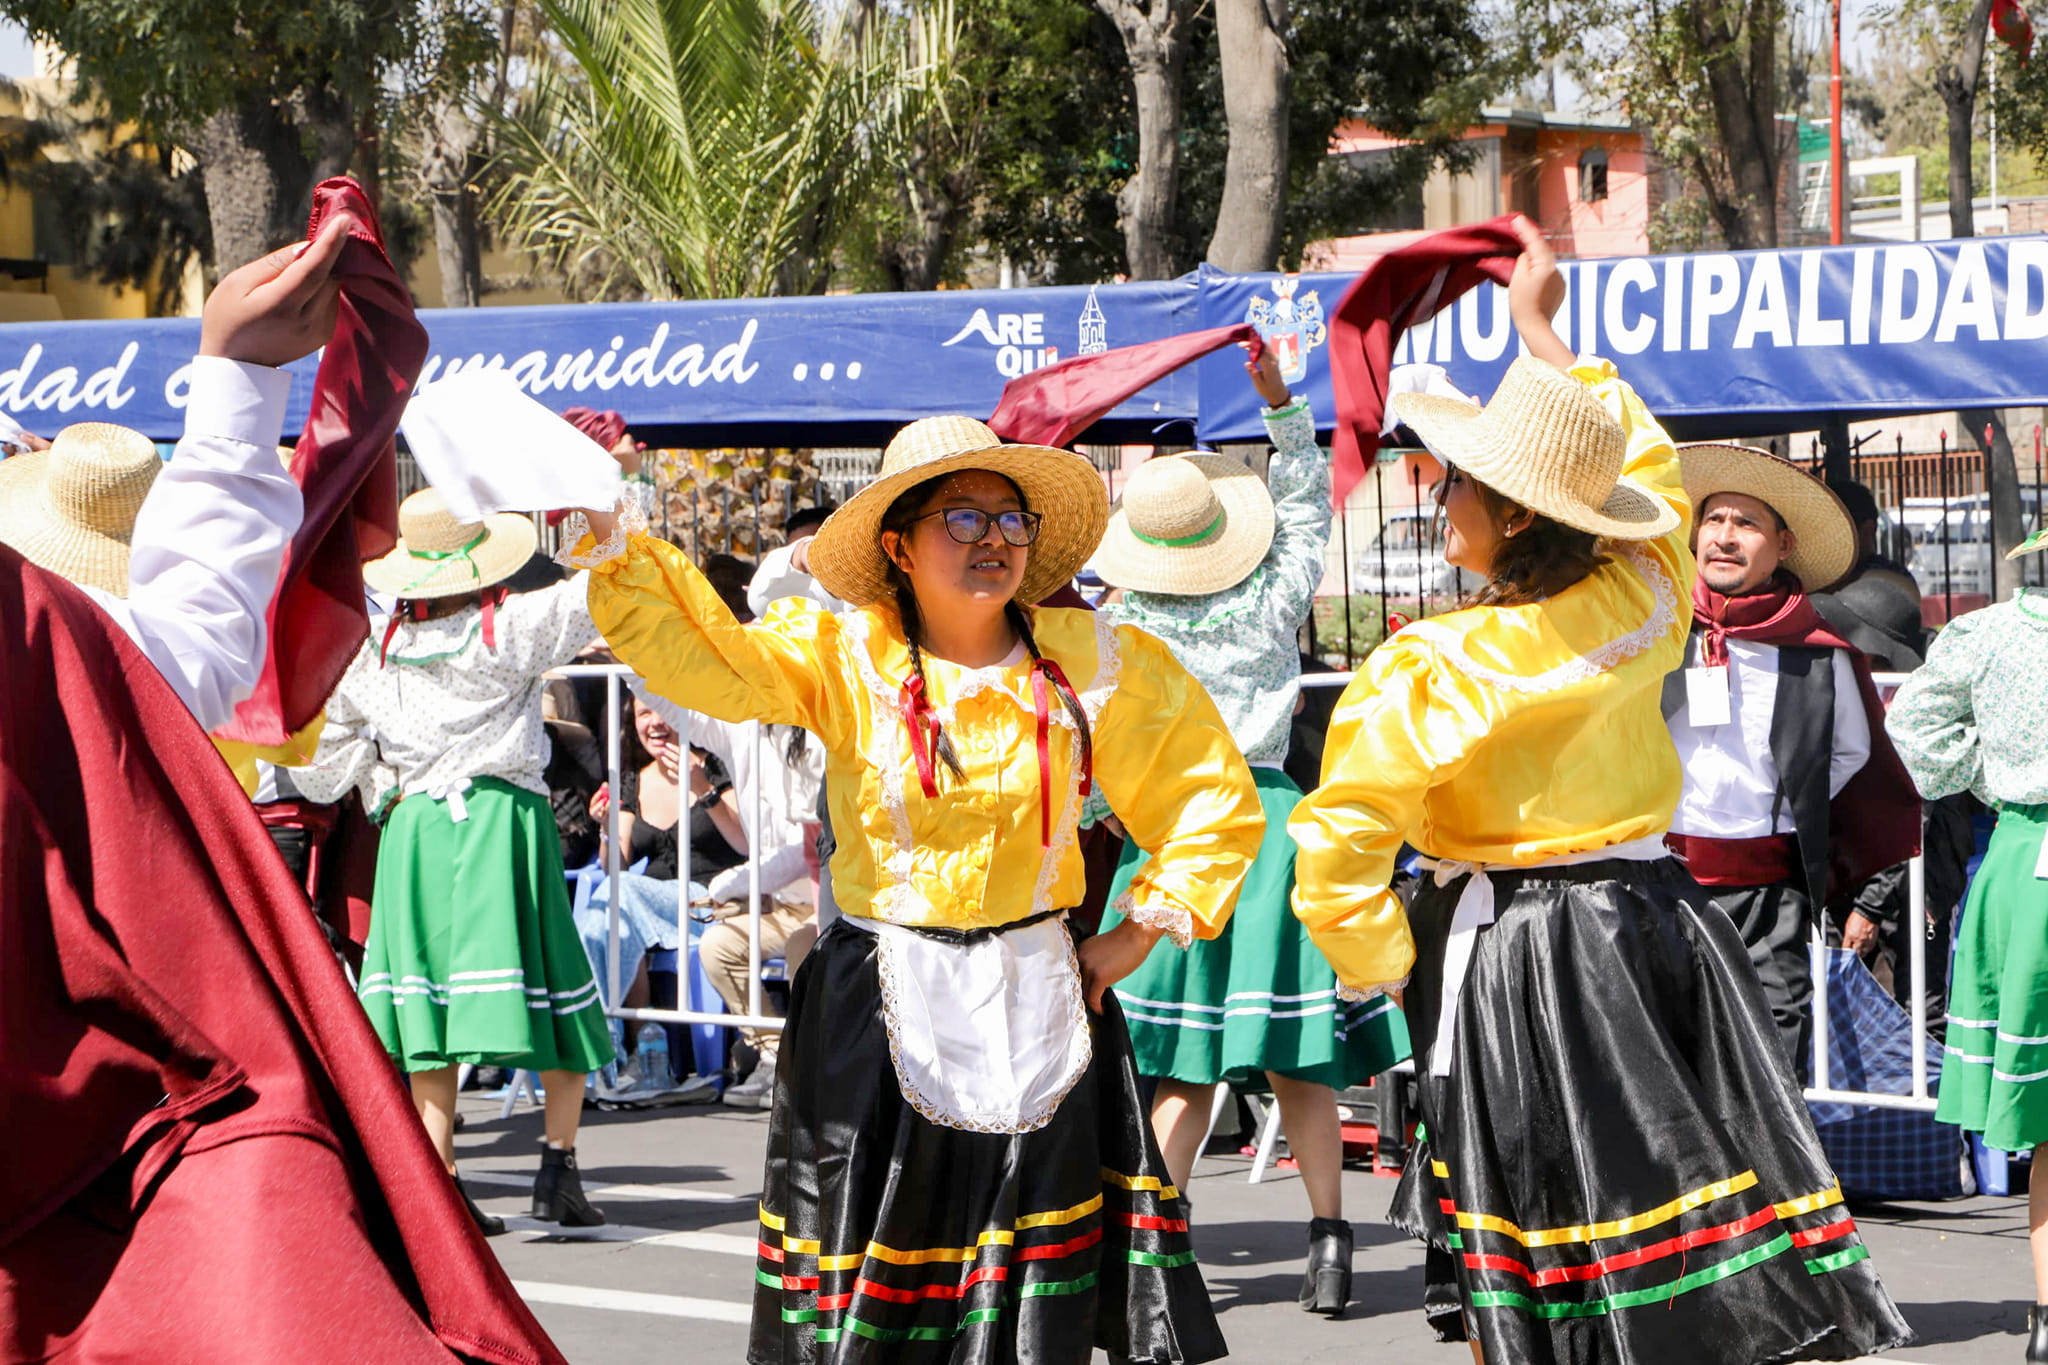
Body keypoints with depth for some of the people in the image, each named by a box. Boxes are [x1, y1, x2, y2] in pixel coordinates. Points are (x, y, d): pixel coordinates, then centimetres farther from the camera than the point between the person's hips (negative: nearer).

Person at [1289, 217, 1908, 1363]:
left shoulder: (1435, 668, -19)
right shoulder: (1646, 593, -5)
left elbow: (1338, 846, -19)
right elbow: (1644, 458, 17)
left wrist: (1382, 966, -2)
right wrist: (1543, 329, 27)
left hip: (1510, 952, -5)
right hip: (1652, 916, 5)